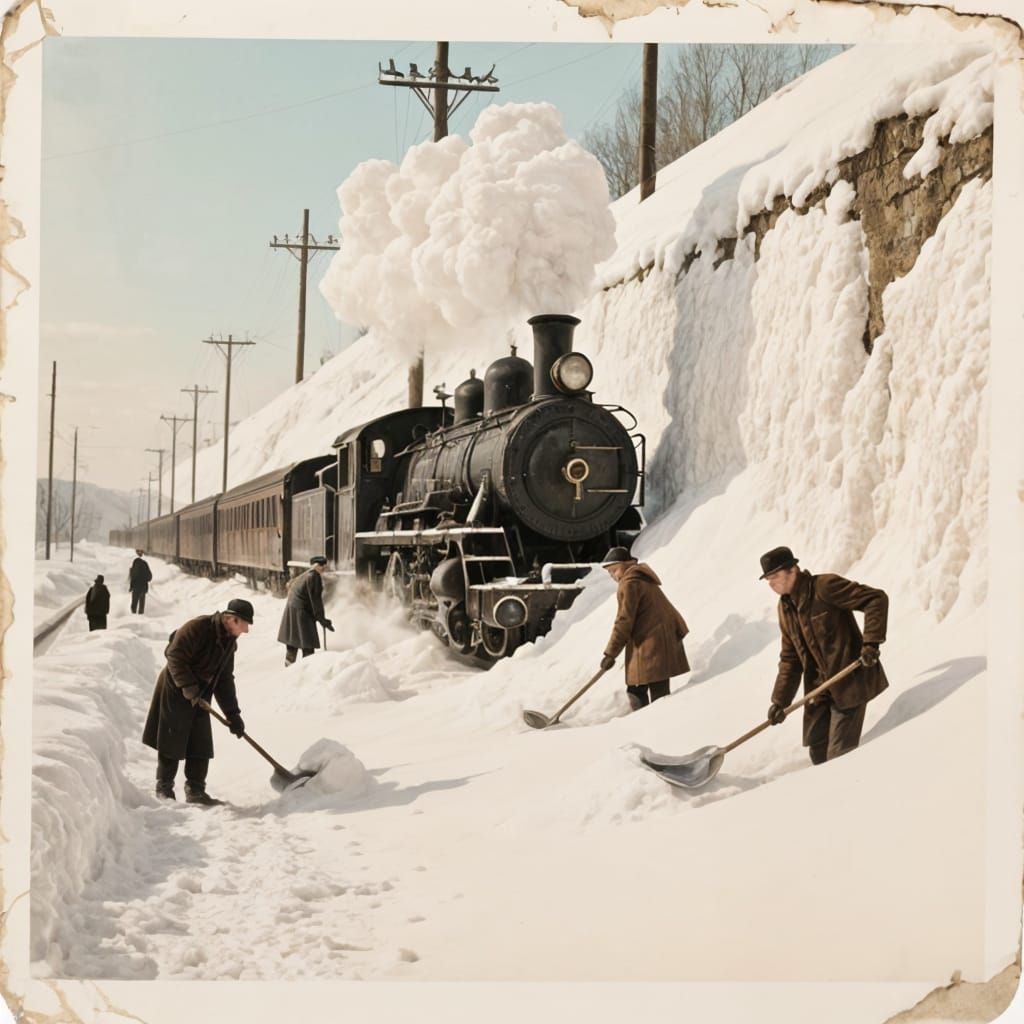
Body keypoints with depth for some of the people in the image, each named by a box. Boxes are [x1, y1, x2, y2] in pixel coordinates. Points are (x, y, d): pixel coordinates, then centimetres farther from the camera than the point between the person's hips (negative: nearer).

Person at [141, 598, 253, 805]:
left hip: (199, 697, 7)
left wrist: (233, 714, 4)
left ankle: (196, 791, 10)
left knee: (201, 745, 4)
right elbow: (175, 655, -24)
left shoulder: (229, 642, 5)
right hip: (175, 690, -7)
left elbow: (225, 679, 9)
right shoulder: (197, 628, -21)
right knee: (172, 741, 0)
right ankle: (164, 788, 13)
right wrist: (188, 686, -29)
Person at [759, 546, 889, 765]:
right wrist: (780, 700, 7)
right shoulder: (785, 608, 9)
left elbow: (876, 599, -18)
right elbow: (790, 659, 13)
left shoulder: (825, 586, -16)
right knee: (817, 749, 10)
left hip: (850, 682, -8)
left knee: (839, 755, -7)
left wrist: (871, 642, -25)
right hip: (819, 689, 8)